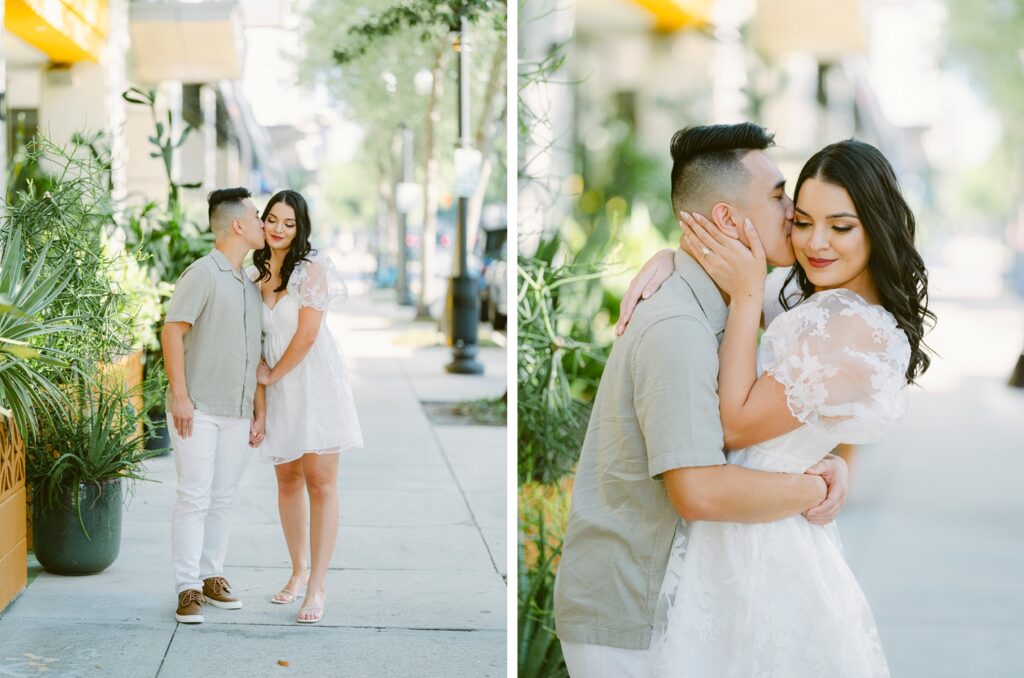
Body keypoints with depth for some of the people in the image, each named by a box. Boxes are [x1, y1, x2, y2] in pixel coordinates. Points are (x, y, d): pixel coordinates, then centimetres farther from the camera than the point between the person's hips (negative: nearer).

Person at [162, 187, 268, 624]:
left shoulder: (251, 285, 16)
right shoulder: (203, 273, -8)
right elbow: (172, 331, -13)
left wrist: (260, 409, 16)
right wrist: (179, 395, -18)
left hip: (237, 412, 7)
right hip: (198, 409, -7)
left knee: (223, 497, 10)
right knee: (195, 497, -6)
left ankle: (212, 576, 19)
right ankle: (188, 588, -2)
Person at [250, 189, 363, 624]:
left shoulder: (311, 269, -10)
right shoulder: (257, 273, 10)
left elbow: (307, 333, -14)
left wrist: (273, 375, -5)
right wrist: (261, 369, 1)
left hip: (315, 382, -6)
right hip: (278, 388, 6)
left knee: (320, 482, -7)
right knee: (287, 480, 11)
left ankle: (317, 584, -5)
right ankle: (299, 572, 24)